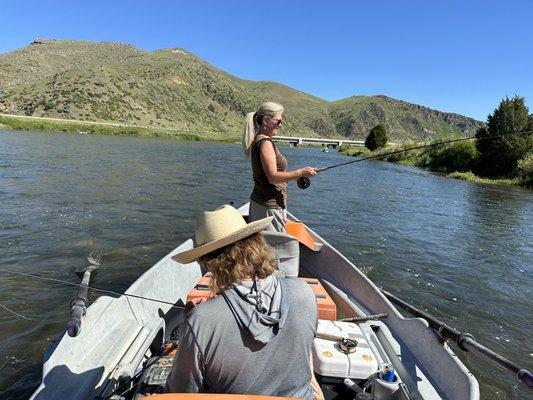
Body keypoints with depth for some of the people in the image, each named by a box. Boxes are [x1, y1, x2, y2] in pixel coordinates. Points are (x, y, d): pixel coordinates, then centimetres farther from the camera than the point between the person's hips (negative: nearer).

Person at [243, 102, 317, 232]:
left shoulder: (257, 140, 13)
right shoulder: (265, 143, -16)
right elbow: (273, 177, -24)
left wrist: (297, 175, 16)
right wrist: (301, 172, -22)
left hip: (258, 200, 10)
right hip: (269, 205, -10)